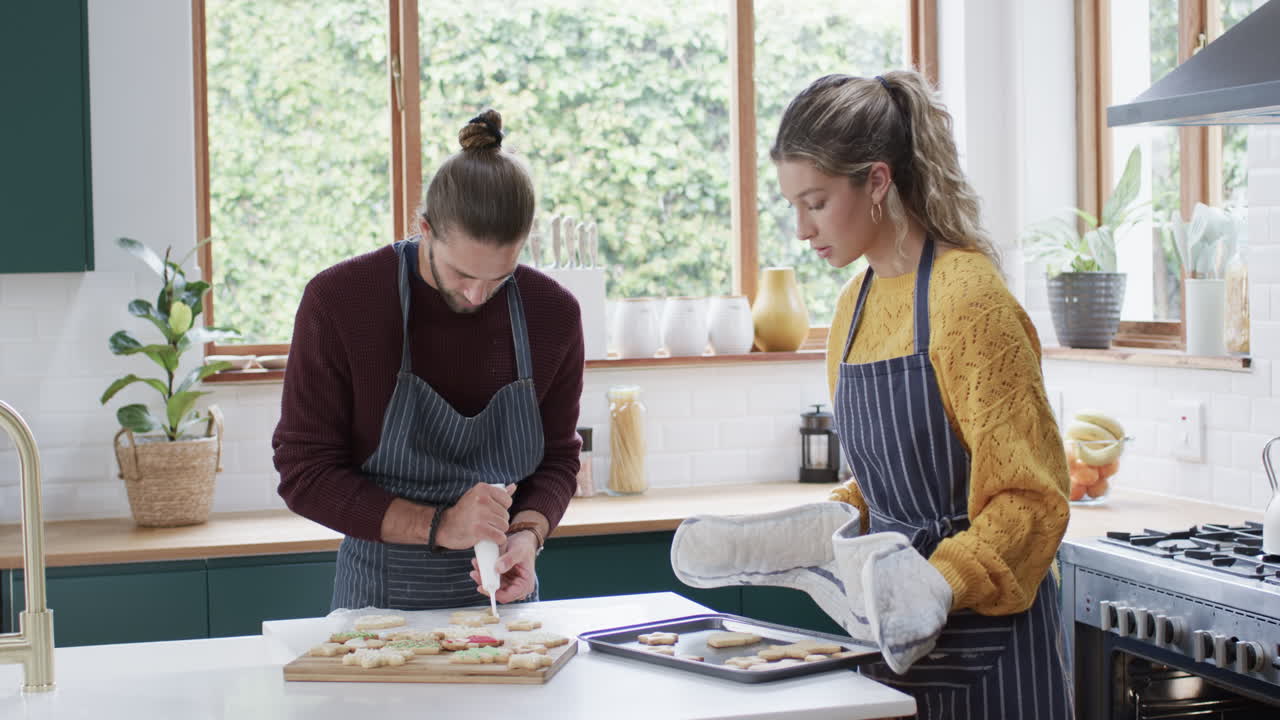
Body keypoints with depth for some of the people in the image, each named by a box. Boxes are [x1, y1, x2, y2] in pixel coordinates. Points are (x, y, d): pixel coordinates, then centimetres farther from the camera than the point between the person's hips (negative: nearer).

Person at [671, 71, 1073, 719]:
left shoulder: (967, 296, -15)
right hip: (897, 641, 7)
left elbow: (1030, 499, -17)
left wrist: (934, 585, -29)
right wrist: (788, 536, 3)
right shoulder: (856, 303, 9)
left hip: (982, 645, -7)